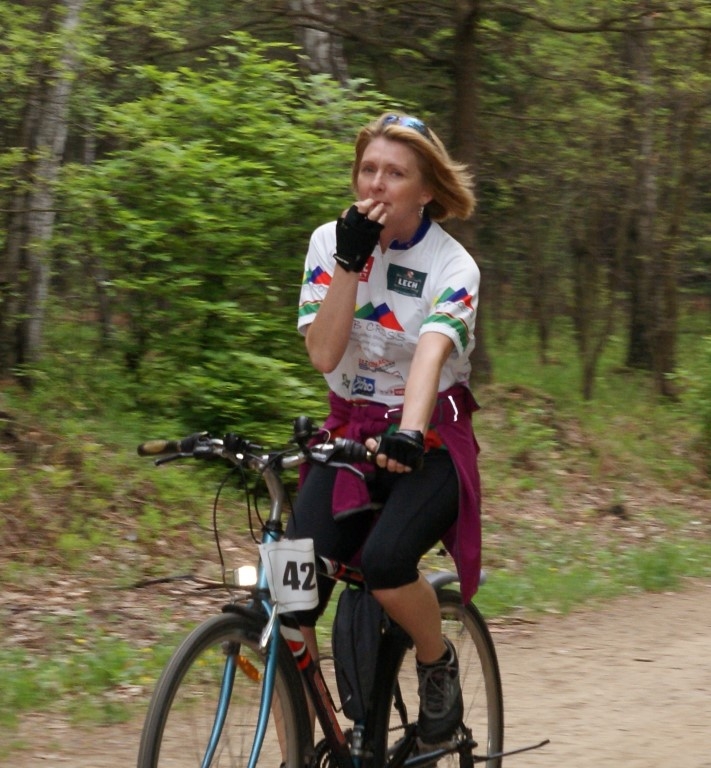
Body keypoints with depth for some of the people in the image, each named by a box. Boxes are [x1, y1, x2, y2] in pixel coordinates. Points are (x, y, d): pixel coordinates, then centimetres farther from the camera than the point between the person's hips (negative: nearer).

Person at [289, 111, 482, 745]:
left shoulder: (453, 267, -10)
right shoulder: (332, 241, -1)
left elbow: (430, 352, -30)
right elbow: (324, 354, -11)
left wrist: (409, 435, -47)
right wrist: (351, 261, -20)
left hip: (429, 444, -3)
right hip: (350, 435, 3)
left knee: (384, 561, -33)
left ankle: (440, 664, 0)